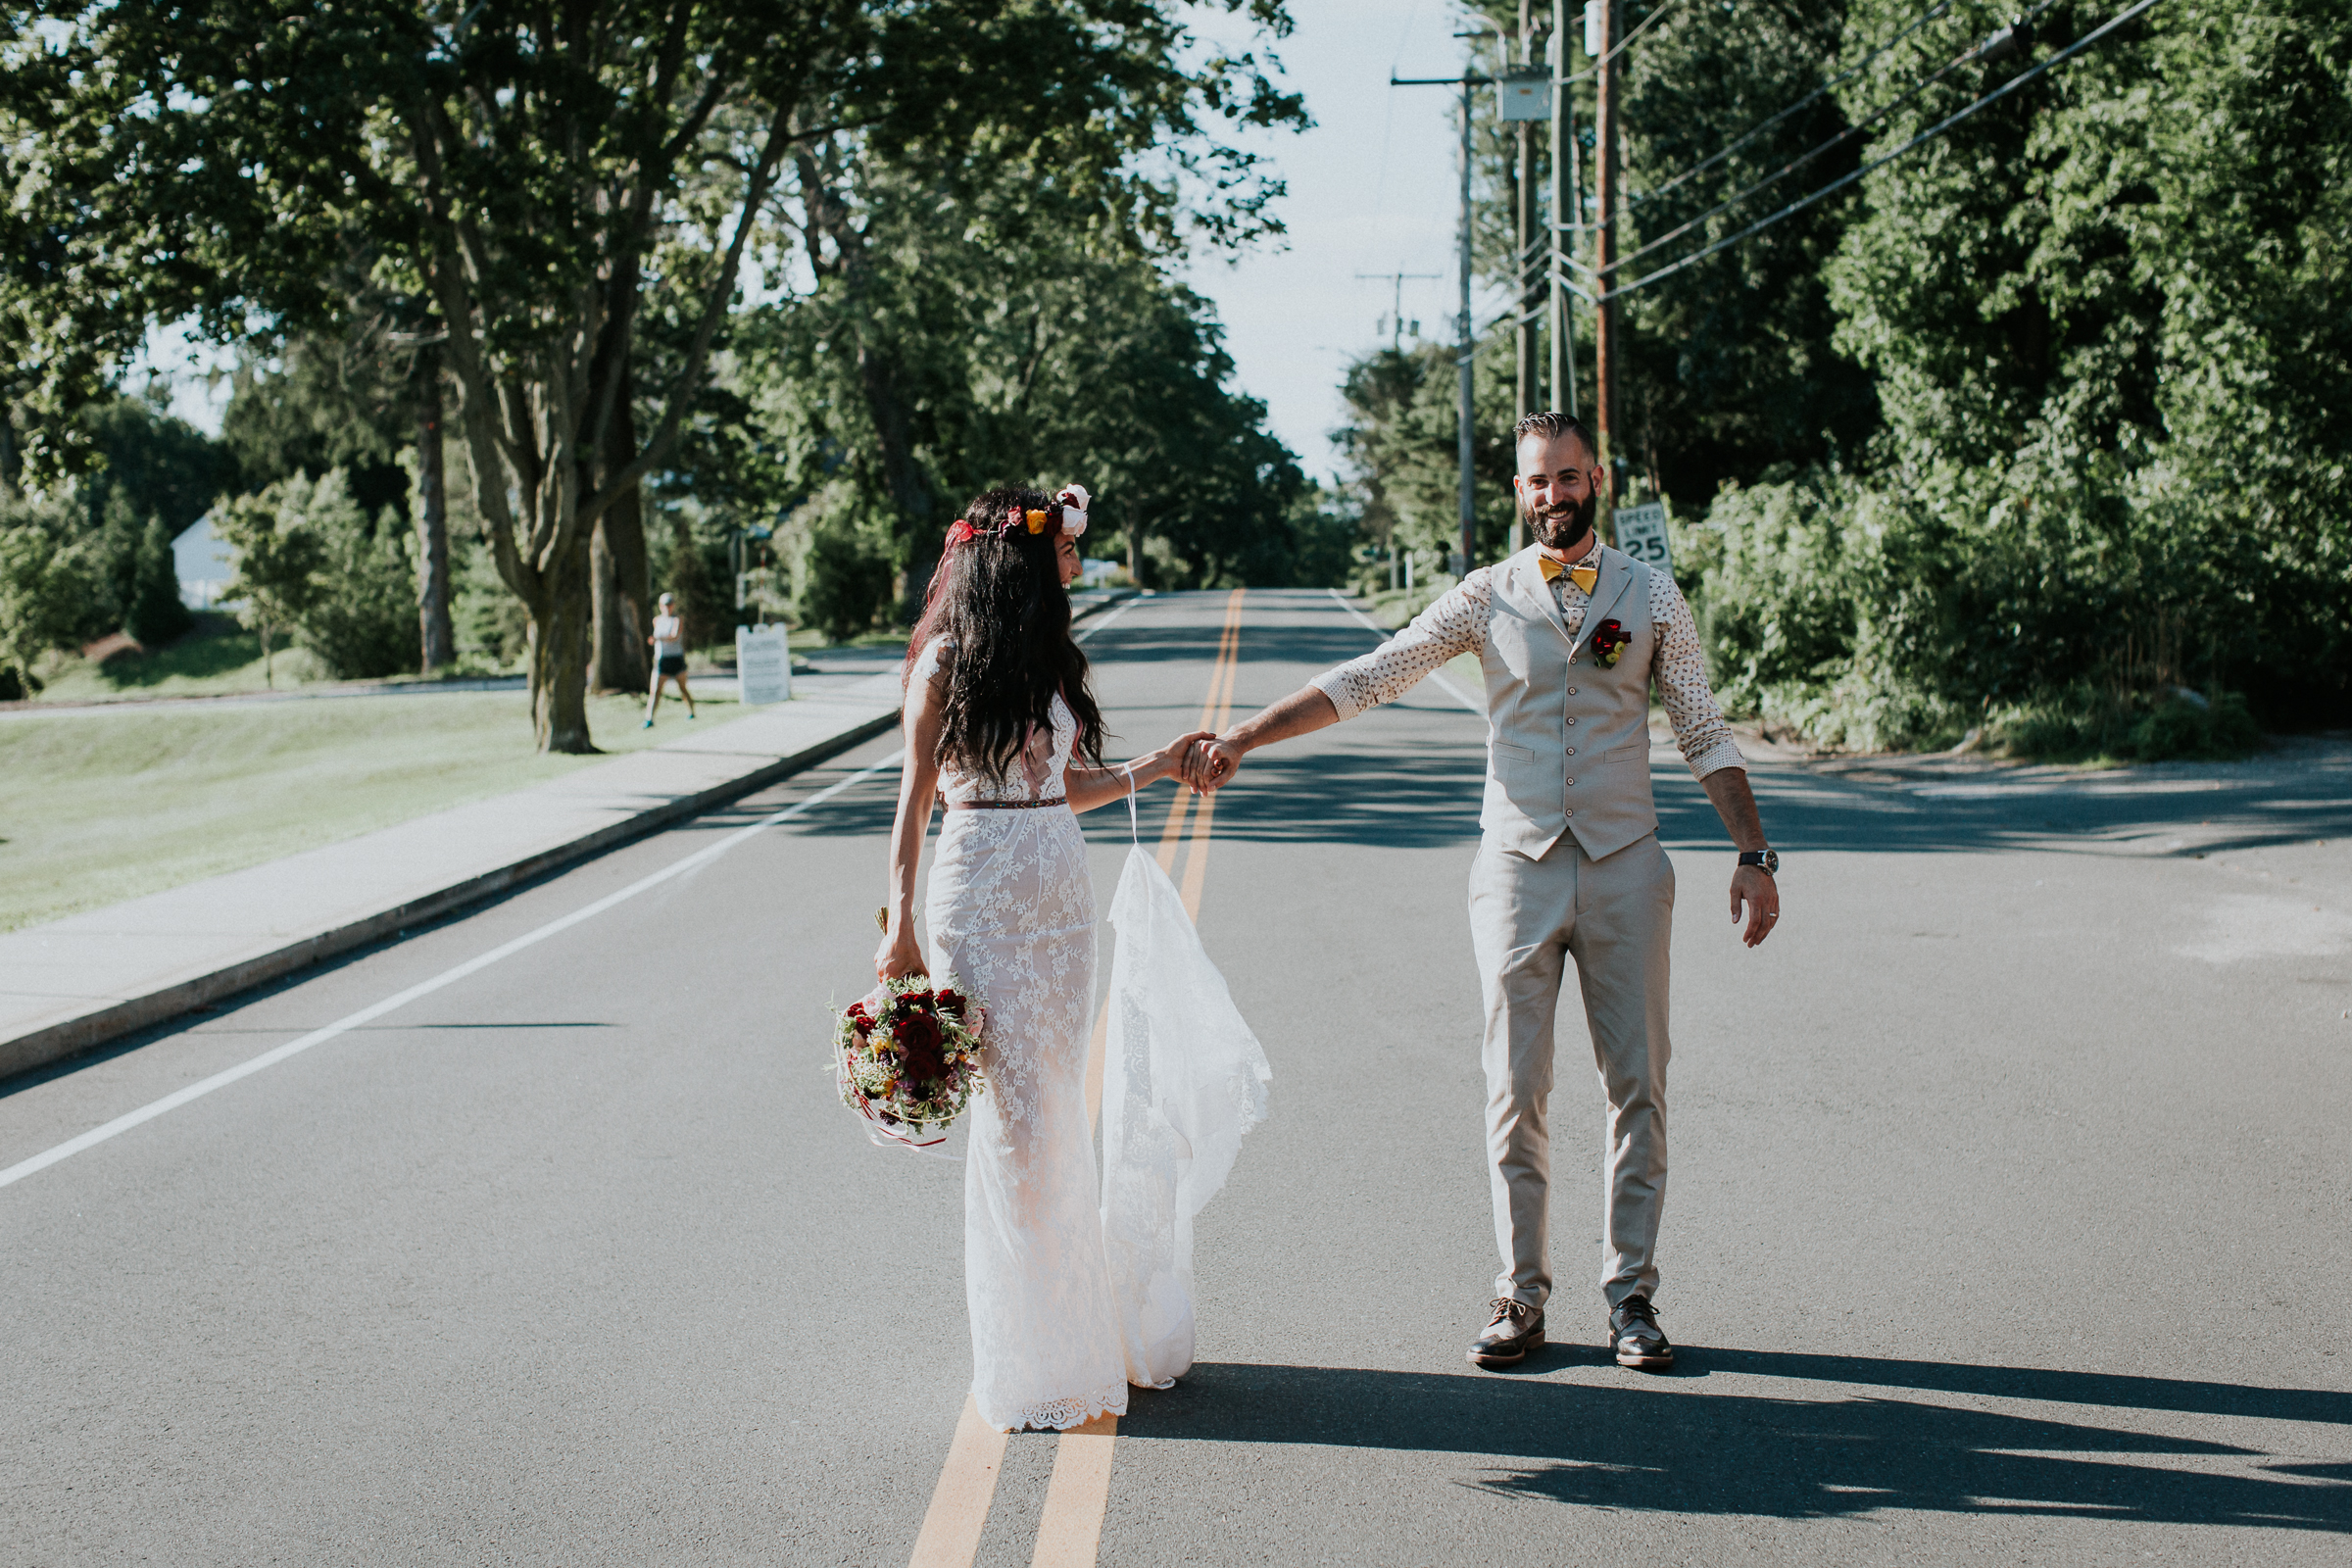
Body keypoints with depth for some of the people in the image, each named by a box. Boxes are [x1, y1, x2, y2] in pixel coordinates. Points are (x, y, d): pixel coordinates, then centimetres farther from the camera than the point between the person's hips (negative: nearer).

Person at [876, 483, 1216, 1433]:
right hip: (983, 892, -6)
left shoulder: (1049, 660, 13)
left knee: (1059, 1104, 8)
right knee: (1013, 1113, -5)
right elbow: (915, 799, -4)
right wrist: (901, 925, -7)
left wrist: (1154, 767, 13)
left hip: (1060, 890, 6)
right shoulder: (947, 662, -5)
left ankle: (1068, 1330, 17)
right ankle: (1024, 1362, 4)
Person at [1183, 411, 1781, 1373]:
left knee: (1637, 1087, 2)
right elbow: (1365, 680, 1)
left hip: (1624, 868, 0)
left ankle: (1631, 1294, 12)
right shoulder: (1487, 598, 4)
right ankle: (1520, 1297, 10)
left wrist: (1753, 856, 1)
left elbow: (1705, 735, 8)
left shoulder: (1649, 595, 5)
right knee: (1515, 1093, 1)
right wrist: (1242, 738, -6)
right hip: (1517, 869, 0)